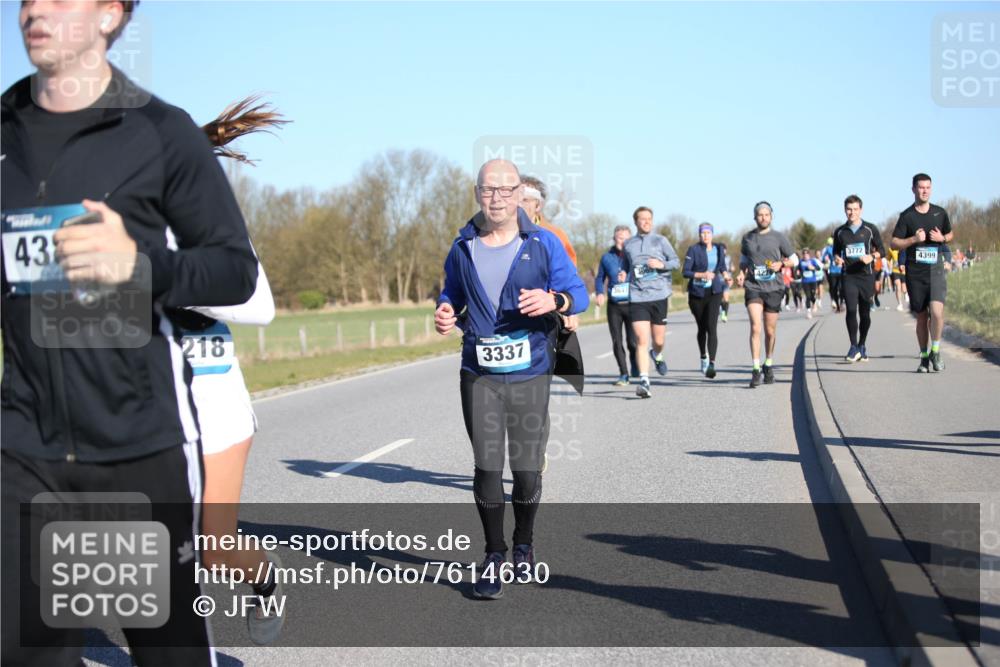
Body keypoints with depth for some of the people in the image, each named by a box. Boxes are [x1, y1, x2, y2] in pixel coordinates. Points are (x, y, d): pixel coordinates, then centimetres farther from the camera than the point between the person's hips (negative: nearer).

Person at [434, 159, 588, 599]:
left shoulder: (543, 244, 0)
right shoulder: (463, 248, 6)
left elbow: (578, 294, 0)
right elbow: (451, 292, 21)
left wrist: (553, 300, -22)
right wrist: (445, 311, -2)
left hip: (530, 374, -1)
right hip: (479, 375, 1)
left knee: (527, 470, 4)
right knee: (487, 467, -2)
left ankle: (524, 547, 29)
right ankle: (494, 555, 14)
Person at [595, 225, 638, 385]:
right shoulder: (607, 258, 6)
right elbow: (599, 278, 16)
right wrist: (600, 293, -2)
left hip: (632, 305, -2)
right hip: (613, 306, 2)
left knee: (632, 342, -6)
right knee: (616, 342, 0)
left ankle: (635, 365, 25)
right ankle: (623, 375, 10)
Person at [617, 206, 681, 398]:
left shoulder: (660, 240, 5)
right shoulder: (628, 244, 10)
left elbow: (676, 261, 6)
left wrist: (662, 264, -13)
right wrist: (623, 274, 3)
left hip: (659, 295, 0)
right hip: (637, 297, 0)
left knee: (659, 340, 9)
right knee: (641, 341, -12)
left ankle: (657, 355, 45)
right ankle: (644, 382, -12)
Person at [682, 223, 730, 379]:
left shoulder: (719, 249, 8)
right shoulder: (693, 250, -3)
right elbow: (686, 272, -8)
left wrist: (725, 275, 1)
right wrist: (702, 275, -21)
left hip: (714, 292, 0)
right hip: (697, 293, 0)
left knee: (711, 327, -16)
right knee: (702, 328, 13)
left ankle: (711, 364, -23)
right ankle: (703, 357, 36)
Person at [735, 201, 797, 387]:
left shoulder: (779, 238, 4)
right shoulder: (747, 238, 8)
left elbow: (794, 260, 10)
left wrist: (781, 264, -9)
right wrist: (741, 273, 2)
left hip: (773, 288, 0)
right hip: (753, 288, 0)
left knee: (770, 331, 8)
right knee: (755, 327, -16)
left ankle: (768, 365, 30)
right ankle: (756, 370, -17)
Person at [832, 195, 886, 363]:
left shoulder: (870, 229, 4)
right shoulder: (839, 232, 9)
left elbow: (881, 249, 8)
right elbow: (836, 251, 21)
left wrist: (872, 257, -12)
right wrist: (837, 258, -2)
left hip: (867, 275, 0)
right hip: (848, 276, 0)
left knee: (865, 313, 6)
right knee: (851, 310, -15)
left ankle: (862, 346, 23)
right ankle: (853, 347, -10)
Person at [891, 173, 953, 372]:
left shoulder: (940, 213, 6)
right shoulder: (907, 216, 0)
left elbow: (950, 234, 20)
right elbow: (894, 243, 0)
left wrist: (942, 238, -2)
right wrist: (914, 239, -15)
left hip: (936, 269, 0)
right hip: (915, 272, 0)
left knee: (937, 311, -18)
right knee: (921, 317, 7)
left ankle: (936, 351, 0)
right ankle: (924, 358, 19)